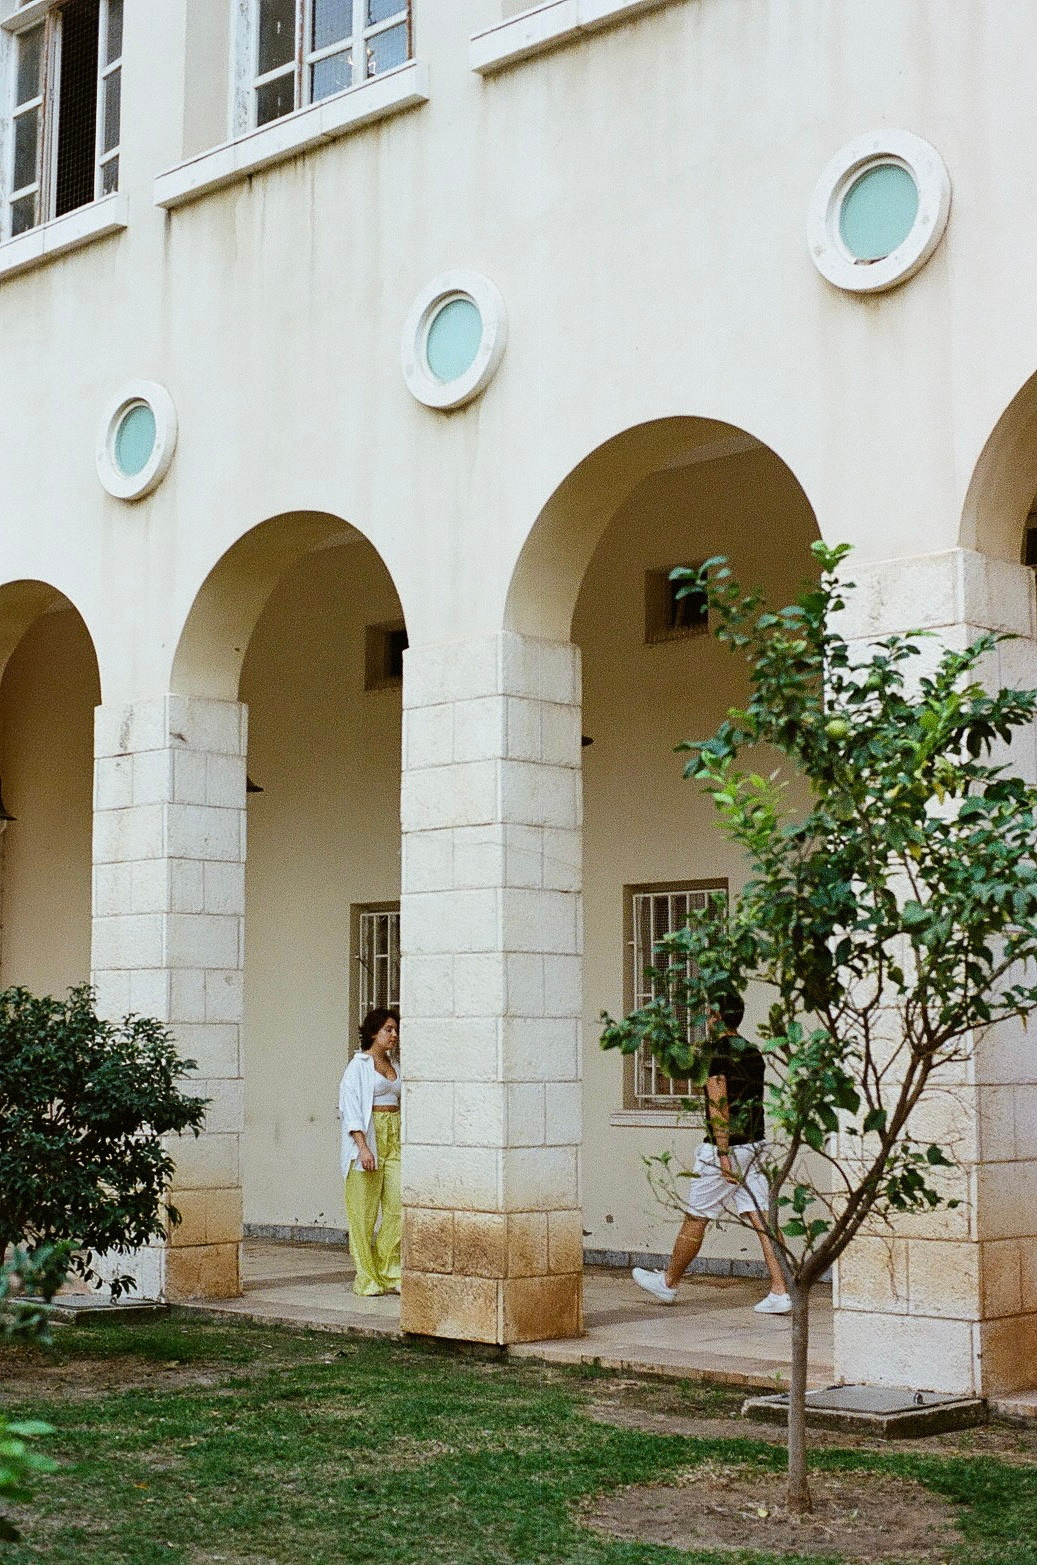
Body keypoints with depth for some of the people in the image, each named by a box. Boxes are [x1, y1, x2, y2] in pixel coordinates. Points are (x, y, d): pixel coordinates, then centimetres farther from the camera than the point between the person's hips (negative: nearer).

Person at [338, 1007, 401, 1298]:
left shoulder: (394, 1064, 16)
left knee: (399, 1205, -3)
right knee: (364, 1210, -2)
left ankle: (389, 1273, 6)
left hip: (395, 1138, 6)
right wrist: (363, 1147, -20)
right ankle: (366, 1278, 5)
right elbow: (351, 1108, -11)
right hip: (368, 1134, -6)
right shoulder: (358, 1065, -4)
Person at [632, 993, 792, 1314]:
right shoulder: (753, 1052, 11)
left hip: (725, 1147, -7)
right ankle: (779, 1292, -4)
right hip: (755, 1144, 8)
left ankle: (667, 1283, 22)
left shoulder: (718, 1053, -13)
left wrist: (723, 1155, -20)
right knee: (760, 1218, 3)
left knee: (695, 1218, 7)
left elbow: (719, 1107, -19)